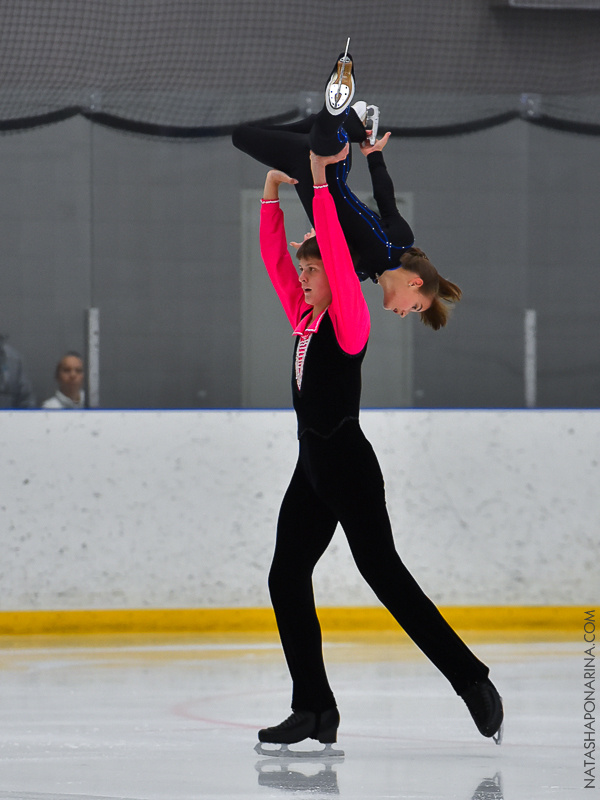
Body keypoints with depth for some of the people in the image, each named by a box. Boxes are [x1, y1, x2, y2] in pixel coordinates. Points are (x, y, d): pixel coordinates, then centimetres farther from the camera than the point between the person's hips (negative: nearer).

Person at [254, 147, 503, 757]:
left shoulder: (349, 320, -8)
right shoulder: (304, 319, 13)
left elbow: (336, 251, -18)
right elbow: (274, 258, 16)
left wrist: (321, 183, -16)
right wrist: (272, 191, 11)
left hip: (349, 469, -9)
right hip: (312, 469, 9)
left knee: (386, 577, -9)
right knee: (286, 579, 2)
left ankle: (474, 685, -4)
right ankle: (315, 711, 3)